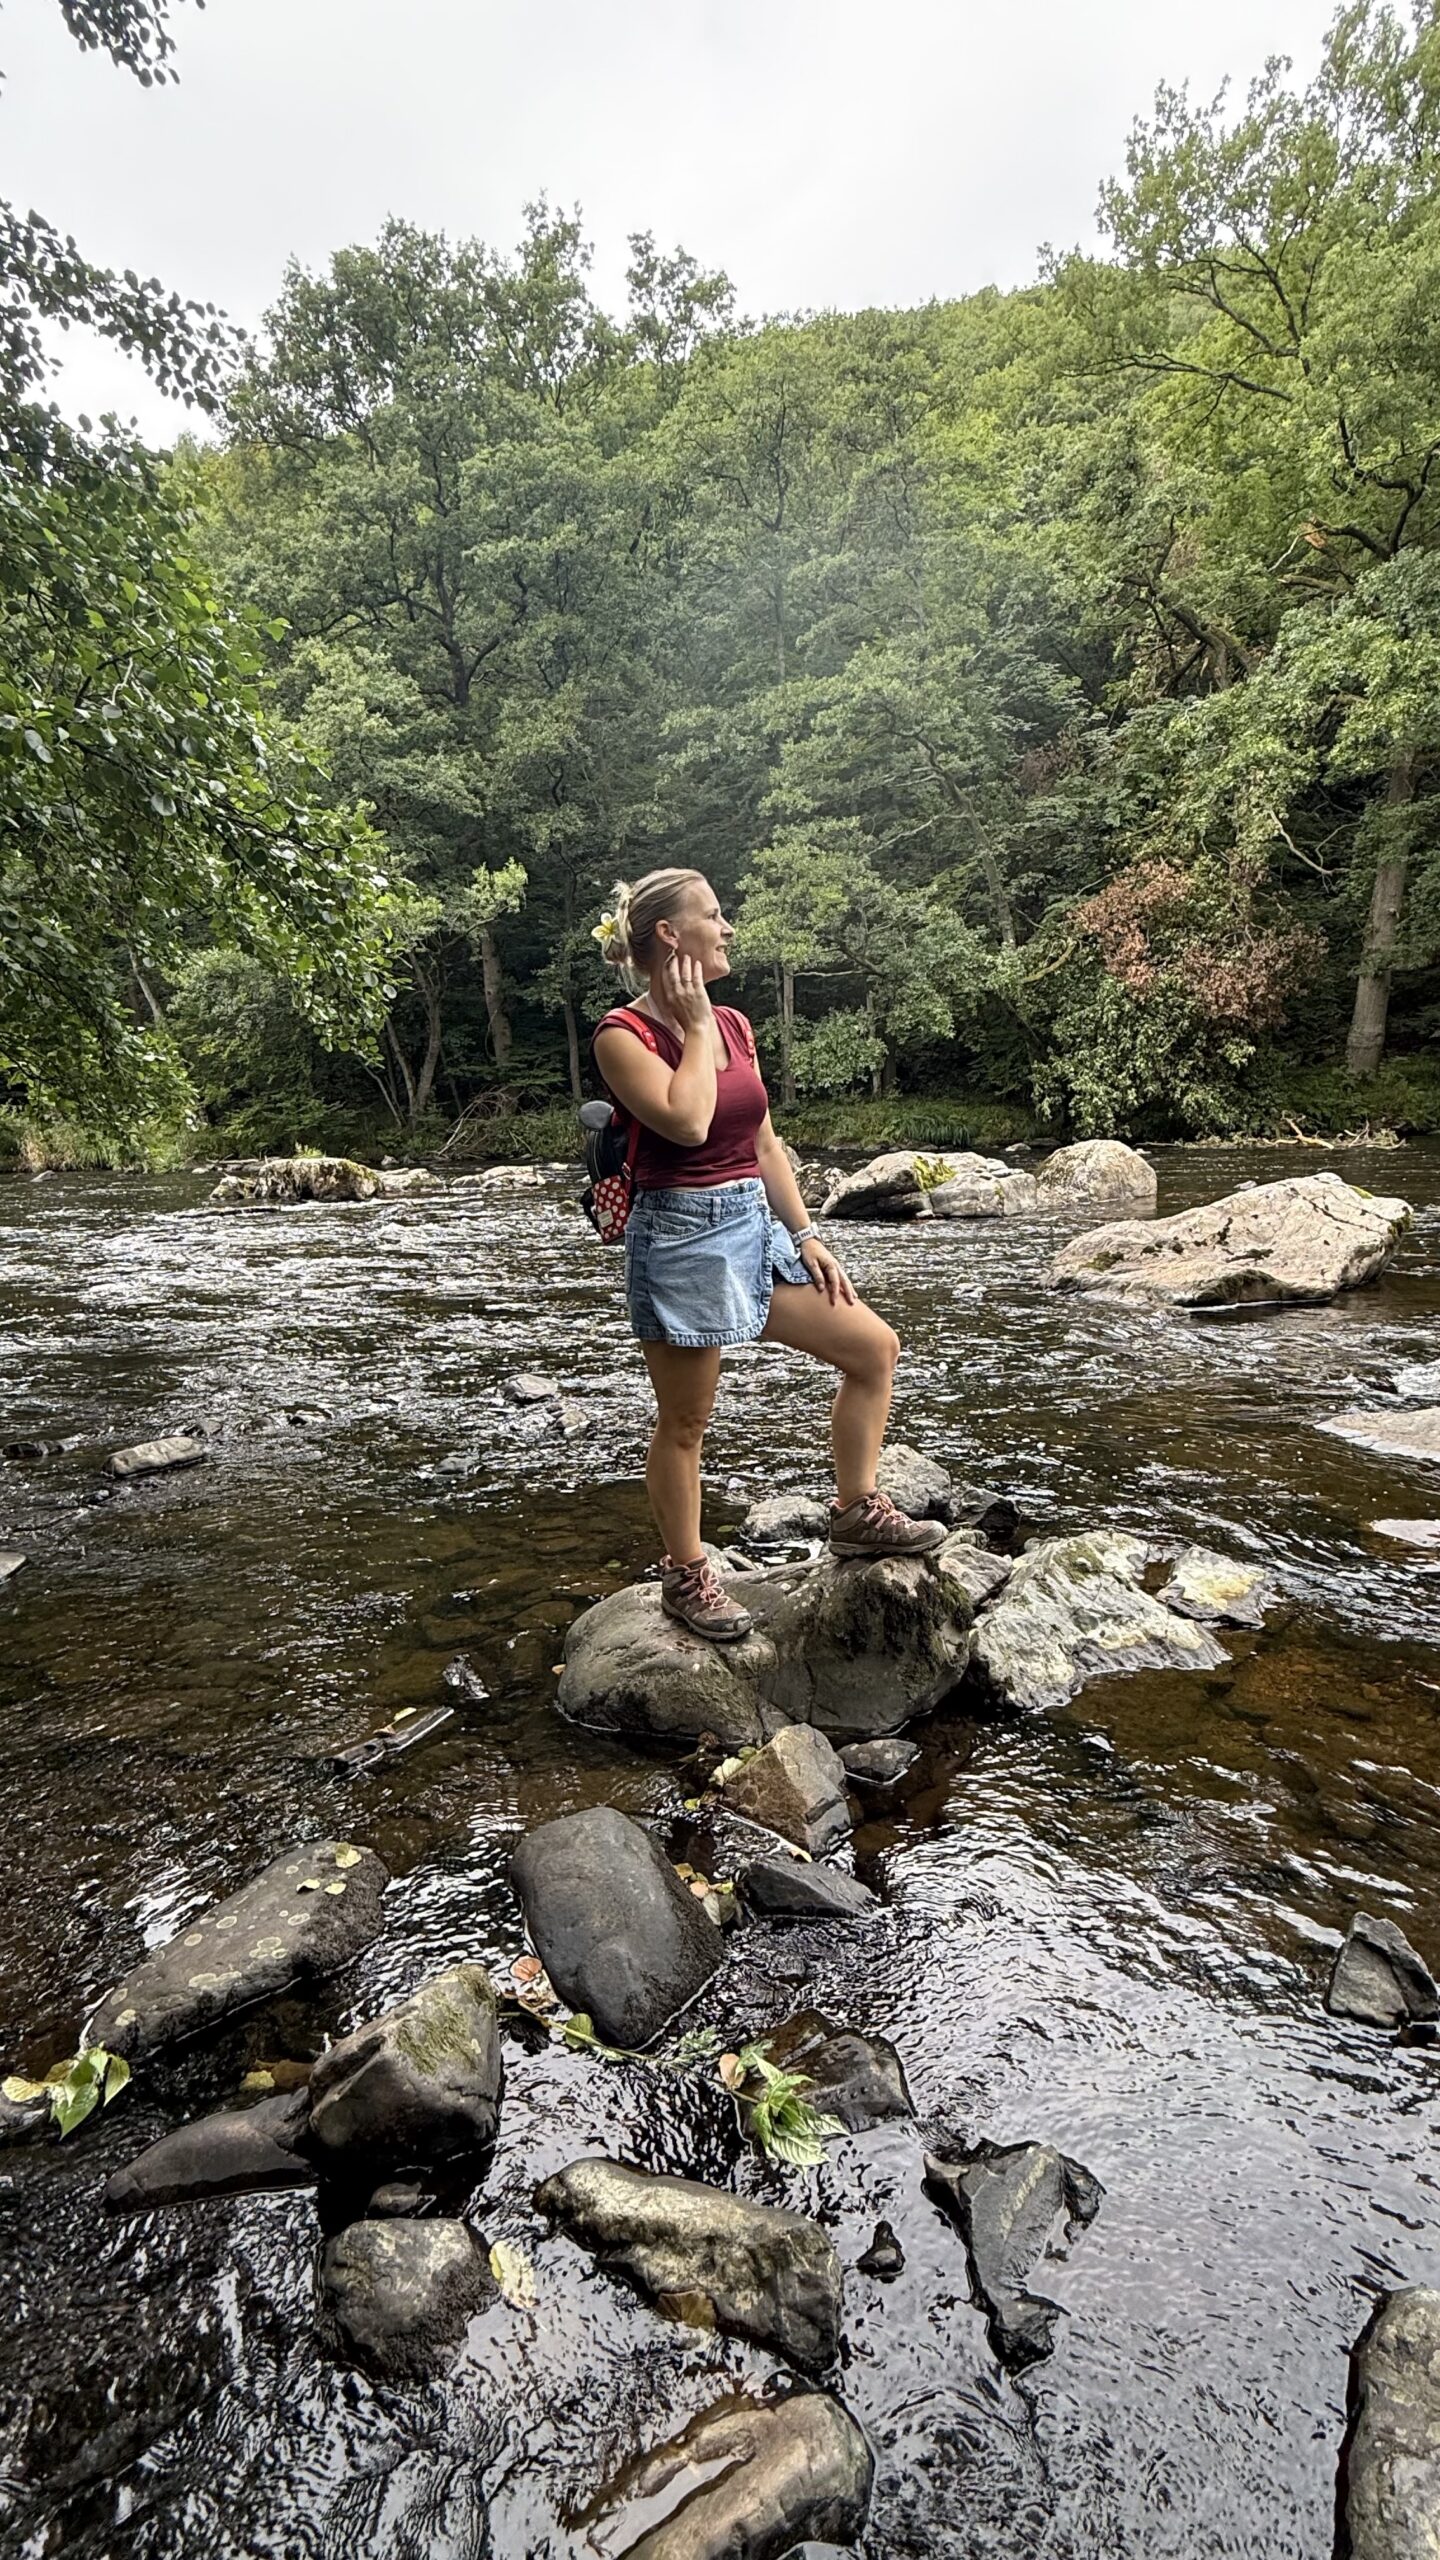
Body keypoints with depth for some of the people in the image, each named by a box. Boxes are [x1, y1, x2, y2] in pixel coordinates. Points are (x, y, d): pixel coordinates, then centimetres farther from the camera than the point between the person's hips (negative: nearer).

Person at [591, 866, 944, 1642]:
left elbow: (764, 1143, 13)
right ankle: (685, 1577, 25)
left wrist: (807, 1236, 10)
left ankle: (856, 1513, 19)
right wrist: (695, 1028, -13)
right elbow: (687, 1122, -27)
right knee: (684, 1422, 5)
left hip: (754, 1225, 7)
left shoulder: (734, 1023, 10)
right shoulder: (623, 1035, -11)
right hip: (681, 1235, -7)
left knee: (875, 1346, 5)